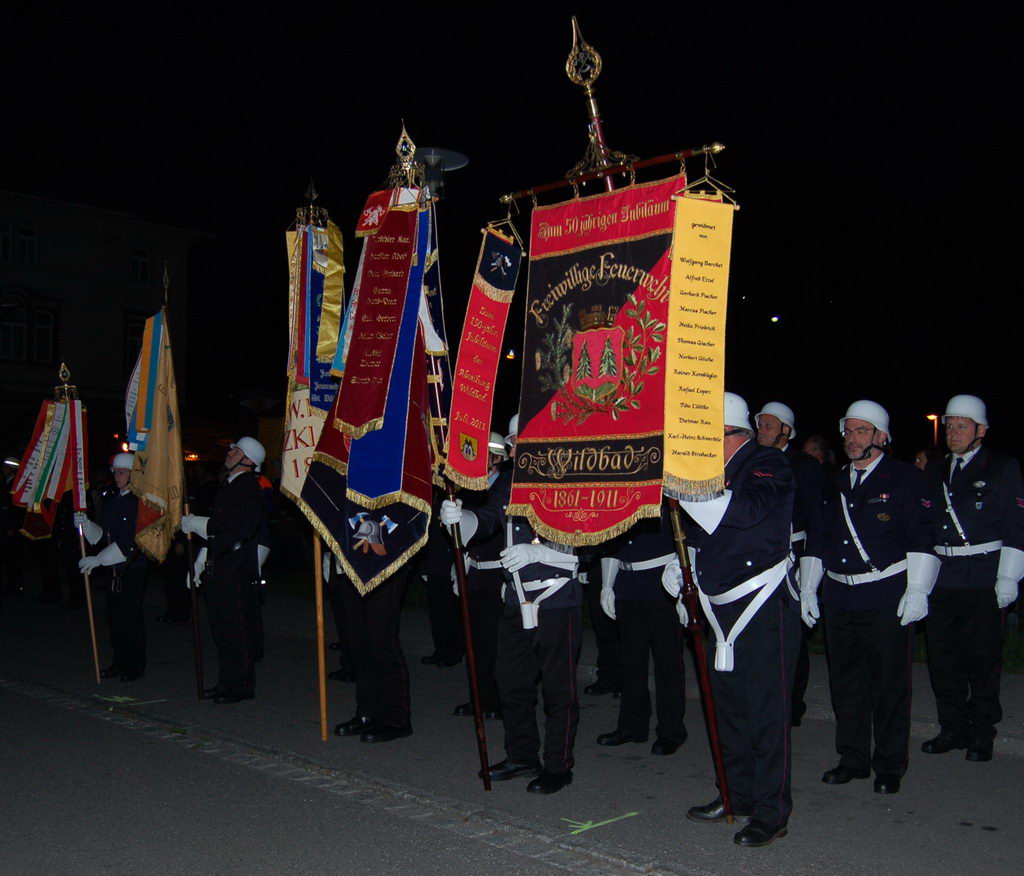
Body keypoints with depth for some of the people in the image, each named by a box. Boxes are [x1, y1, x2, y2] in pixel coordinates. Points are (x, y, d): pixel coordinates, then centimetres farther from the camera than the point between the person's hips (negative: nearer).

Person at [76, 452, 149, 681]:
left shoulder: (140, 501, -13)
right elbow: (103, 533, 14)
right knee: (114, 616, 9)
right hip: (112, 568, 7)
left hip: (133, 567, -7)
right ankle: (120, 663, 21)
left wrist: (99, 559, -16)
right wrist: (86, 523, -6)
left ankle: (135, 666, 8)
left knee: (131, 615, -2)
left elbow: (132, 541, -17)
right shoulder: (110, 498, 11)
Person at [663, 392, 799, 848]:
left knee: (766, 710, -4)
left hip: (765, 608, -9)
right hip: (725, 608, 9)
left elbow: (745, 511, -29)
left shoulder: (767, 465, -10)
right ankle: (737, 795, 28)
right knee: (729, 705, 15)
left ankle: (771, 813, 5)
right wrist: (682, 565, 10)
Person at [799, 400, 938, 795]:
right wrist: (807, 588, 16)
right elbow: (819, 540, 19)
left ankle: (889, 766, 15)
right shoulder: (836, 485, 15)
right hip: (840, 597, 5)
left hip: (887, 599, -5)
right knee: (846, 683, 11)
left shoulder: (906, 479, -1)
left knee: (890, 684, 2)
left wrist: (917, 590, -14)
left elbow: (922, 537, -7)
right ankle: (853, 759, 23)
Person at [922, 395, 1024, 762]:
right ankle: (953, 728, 23)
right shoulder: (936, 473, 13)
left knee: (983, 661, 3)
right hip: (941, 580, 5)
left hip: (984, 583, -5)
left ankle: (982, 734, 16)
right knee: (942, 659, 9)